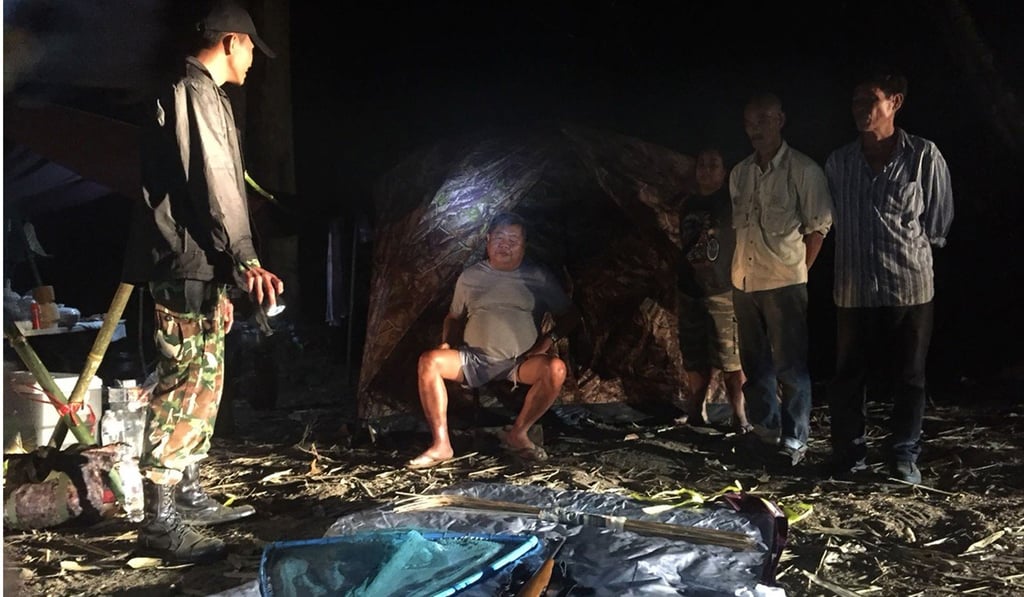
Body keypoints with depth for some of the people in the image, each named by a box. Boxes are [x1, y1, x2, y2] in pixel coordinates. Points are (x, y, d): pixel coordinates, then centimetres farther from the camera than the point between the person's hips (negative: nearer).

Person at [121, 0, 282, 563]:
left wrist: (223, 279, 24)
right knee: (183, 390, -9)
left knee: (202, 388, 16)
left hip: (199, 270, 11)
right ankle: (158, 520, -6)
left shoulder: (199, 95, 22)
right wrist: (243, 261, -20)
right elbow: (212, 186, -19)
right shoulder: (196, 95, -9)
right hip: (189, 270, -11)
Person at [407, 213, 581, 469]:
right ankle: (441, 444, -23)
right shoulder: (470, 276, 10)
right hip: (474, 360, 1)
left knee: (556, 369, -33)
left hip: (520, 363, -1)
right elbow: (454, 317, 21)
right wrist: (447, 344, 2)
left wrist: (549, 339, -7)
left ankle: (517, 434, -13)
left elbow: (569, 315, 10)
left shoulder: (539, 277, 5)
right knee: (429, 361, -26)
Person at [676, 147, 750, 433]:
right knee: (694, 357, 11)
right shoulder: (688, 205, 14)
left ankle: (740, 416, -1)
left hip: (723, 290, -5)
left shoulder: (732, 203, -3)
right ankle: (694, 412, 21)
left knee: (731, 359, -7)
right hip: (690, 291, 5)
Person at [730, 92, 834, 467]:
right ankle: (765, 432, 26)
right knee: (755, 364, 13)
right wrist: (741, 267, 10)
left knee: (789, 366, -2)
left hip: (784, 284, -6)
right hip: (744, 282, 6)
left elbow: (819, 226, -3)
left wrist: (798, 270, -1)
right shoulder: (739, 173, 10)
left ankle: (794, 441, 7)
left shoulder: (803, 170, -7)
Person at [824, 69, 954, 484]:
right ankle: (849, 457, 21)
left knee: (908, 378, 8)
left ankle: (904, 458, 22)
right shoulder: (838, 162, 3)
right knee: (848, 377, 7)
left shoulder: (924, 156, -5)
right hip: (853, 289, 2)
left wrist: (908, 250, 9)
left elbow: (939, 222, 5)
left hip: (910, 286, -2)